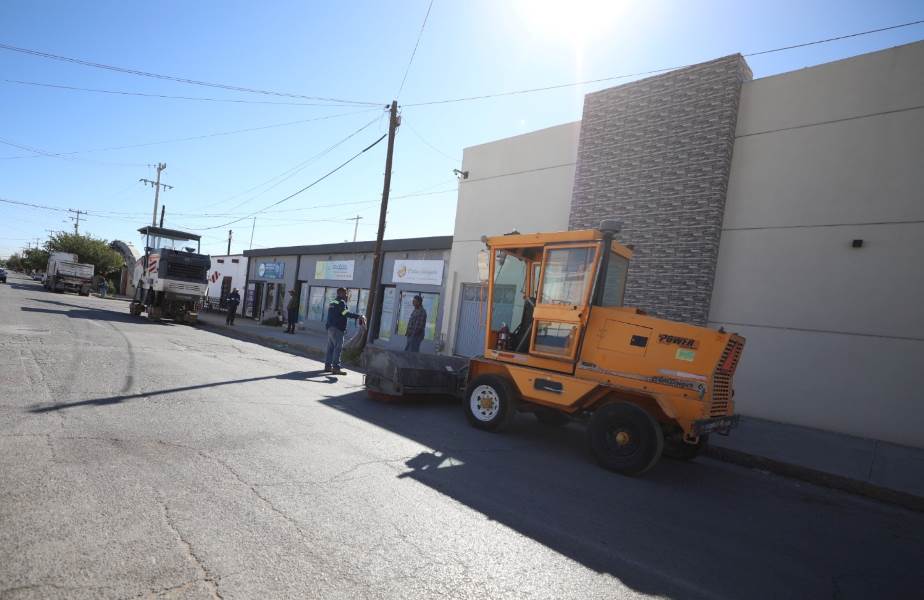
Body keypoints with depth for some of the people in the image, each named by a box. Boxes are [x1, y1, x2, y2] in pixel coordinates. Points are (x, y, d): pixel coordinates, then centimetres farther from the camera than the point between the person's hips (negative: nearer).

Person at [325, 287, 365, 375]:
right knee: (338, 348, -9)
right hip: (337, 329, -10)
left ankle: (328, 366, 17)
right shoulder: (341, 302, -10)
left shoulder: (333, 302, 20)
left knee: (331, 347, 13)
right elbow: (346, 313, -24)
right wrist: (358, 316, -27)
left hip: (330, 327, 10)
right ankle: (336, 368, -11)